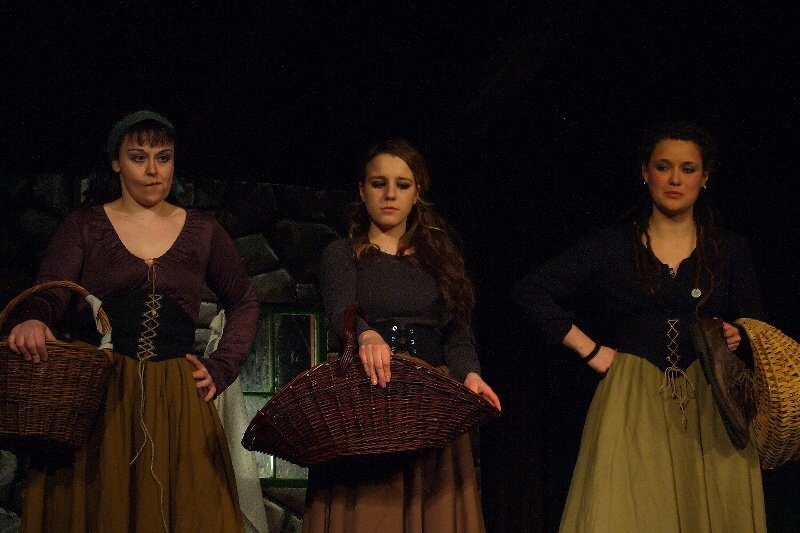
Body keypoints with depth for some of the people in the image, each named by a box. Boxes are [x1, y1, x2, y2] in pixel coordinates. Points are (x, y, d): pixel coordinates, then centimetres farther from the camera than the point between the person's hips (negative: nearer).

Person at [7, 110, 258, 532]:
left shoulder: (202, 232, 14)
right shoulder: (84, 225, 9)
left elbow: (244, 304, 24)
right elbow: (48, 295, -5)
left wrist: (220, 369, 10)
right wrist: (33, 321, -28)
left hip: (177, 401, 2)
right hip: (94, 399, -1)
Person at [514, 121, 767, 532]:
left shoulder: (730, 251, 11)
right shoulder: (610, 246, 6)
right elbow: (531, 292, 4)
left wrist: (737, 338, -8)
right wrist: (590, 349, 0)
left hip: (709, 408, 1)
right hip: (633, 406, -1)